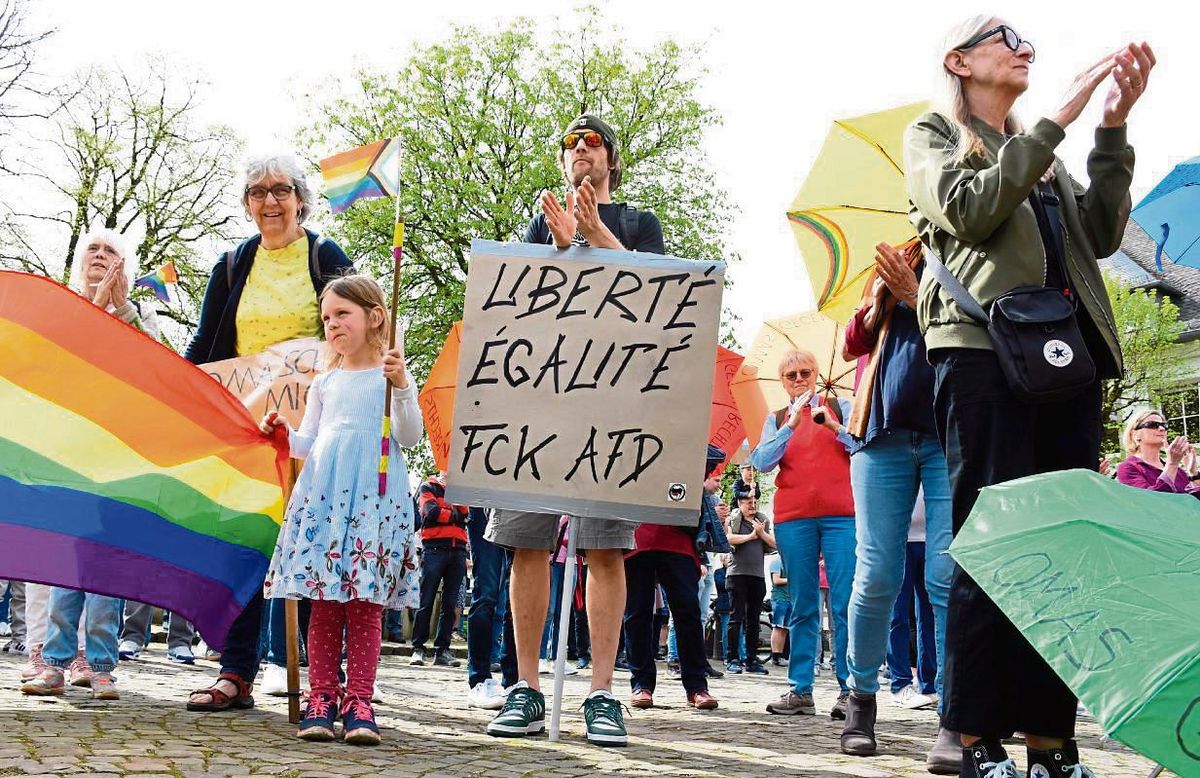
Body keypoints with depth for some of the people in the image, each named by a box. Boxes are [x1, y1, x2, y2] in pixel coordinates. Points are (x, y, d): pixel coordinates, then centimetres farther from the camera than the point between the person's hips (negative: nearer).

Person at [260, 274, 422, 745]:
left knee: (365, 601, -6)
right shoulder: (324, 383, 20)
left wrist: (401, 387, -14)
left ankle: (359, 702, -3)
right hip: (322, 493, 4)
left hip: (375, 497, -3)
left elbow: (410, 437, -1)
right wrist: (285, 435, 3)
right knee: (323, 600, -1)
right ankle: (321, 698, 2)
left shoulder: (393, 375, 8)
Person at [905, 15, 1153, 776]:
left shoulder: (1041, 152, 27)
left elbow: (1102, 234, 13)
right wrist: (1060, 119, -7)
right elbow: (969, 211, -9)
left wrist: (1113, 128, 4)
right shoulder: (934, 133, 11)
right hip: (983, 348, -6)